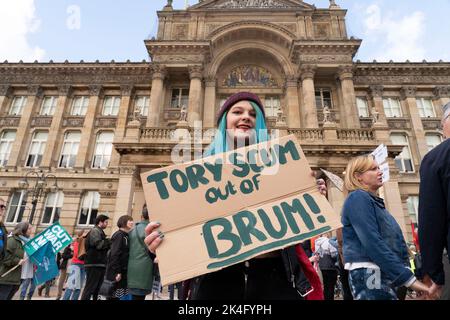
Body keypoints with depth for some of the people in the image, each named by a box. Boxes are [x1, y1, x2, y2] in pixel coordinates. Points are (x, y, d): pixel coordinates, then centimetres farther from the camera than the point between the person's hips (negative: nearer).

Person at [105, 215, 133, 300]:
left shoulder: (126, 236, 14)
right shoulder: (119, 235, -11)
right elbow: (114, 254, -18)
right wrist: (117, 272, -21)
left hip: (124, 271, 8)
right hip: (116, 272, -8)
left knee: (117, 296, 9)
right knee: (114, 296, -3)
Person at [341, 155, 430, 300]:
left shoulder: (374, 201, 18)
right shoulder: (358, 198, -12)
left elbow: (394, 240, 20)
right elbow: (373, 243, -22)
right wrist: (408, 278, -21)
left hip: (385, 274, 9)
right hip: (370, 275, -9)